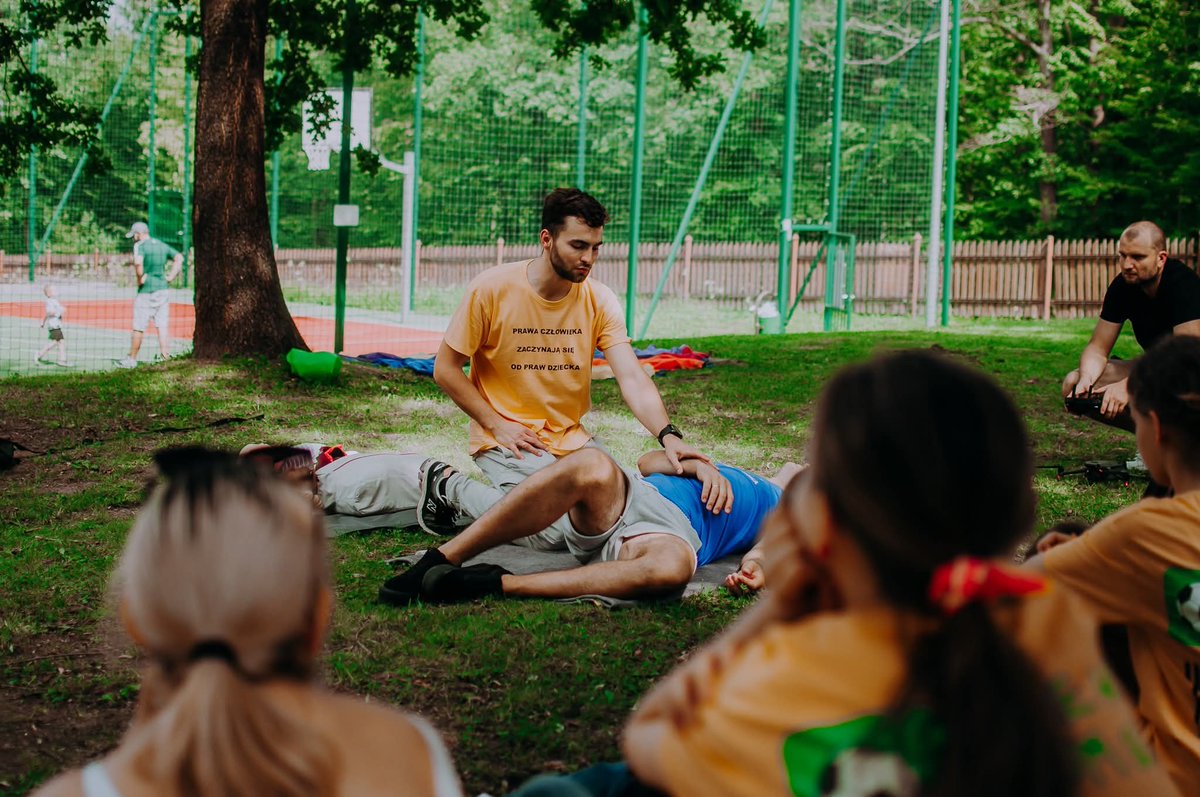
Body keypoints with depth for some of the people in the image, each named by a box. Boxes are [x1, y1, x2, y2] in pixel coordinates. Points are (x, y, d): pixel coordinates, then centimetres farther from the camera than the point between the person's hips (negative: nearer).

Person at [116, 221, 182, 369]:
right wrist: (171, 276, 11)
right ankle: (165, 358, -2)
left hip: (146, 291, -6)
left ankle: (132, 359, 12)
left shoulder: (140, 245, -9)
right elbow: (179, 258, 16)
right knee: (163, 326, 4)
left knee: (139, 327, 3)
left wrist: (140, 278, -15)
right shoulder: (162, 245, 11)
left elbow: (138, 262, -28)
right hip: (162, 289, 6)